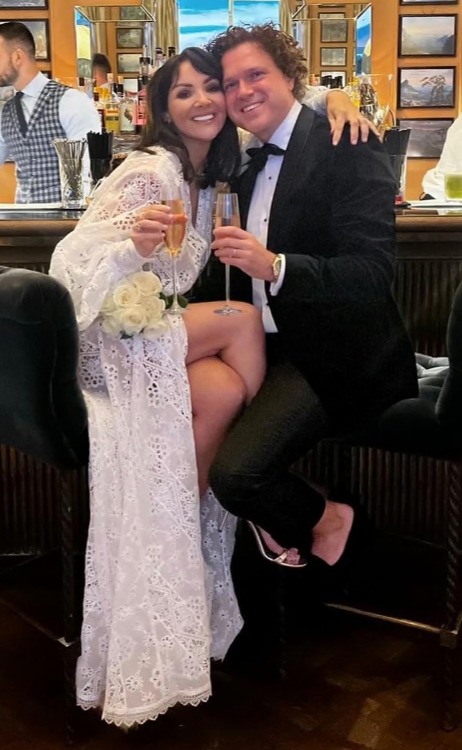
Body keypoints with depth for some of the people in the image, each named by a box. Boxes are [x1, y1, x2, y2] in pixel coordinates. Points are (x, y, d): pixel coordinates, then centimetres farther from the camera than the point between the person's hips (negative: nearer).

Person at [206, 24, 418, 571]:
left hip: (333, 358, -9)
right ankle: (284, 522, 19)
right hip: (273, 349, 9)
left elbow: (373, 273, -23)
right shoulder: (254, 164, 15)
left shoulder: (347, 148, -12)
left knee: (234, 472, -24)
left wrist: (273, 266, -36)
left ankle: (326, 521, 8)